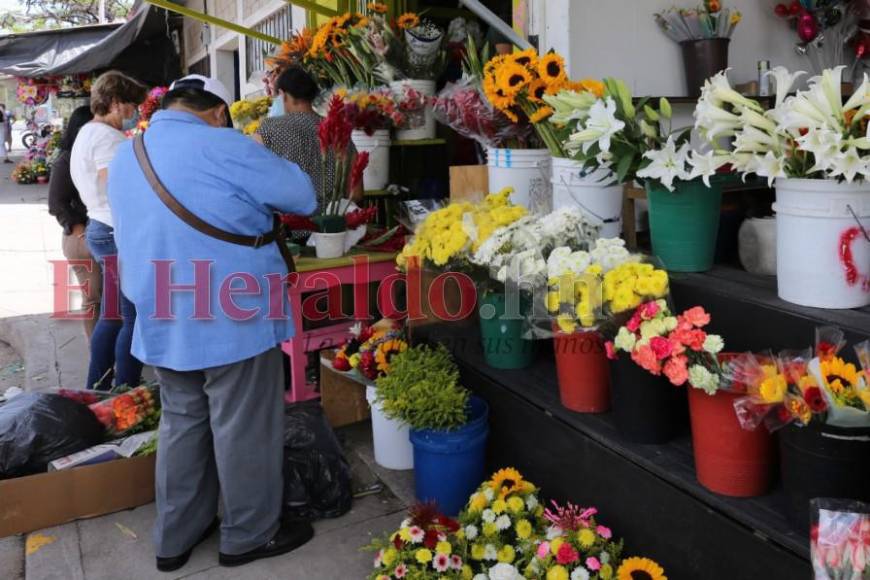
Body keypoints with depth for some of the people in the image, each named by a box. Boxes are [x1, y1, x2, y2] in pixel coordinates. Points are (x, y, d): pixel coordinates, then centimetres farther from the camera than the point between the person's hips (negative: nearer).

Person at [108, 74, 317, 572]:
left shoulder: (124, 158, 9)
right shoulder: (225, 149, -14)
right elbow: (304, 197, -8)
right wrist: (254, 202, 11)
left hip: (163, 321, 7)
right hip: (233, 320, -7)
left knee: (182, 424, 20)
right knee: (243, 430, 8)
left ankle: (176, 536, 32)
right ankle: (249, 535, 24)